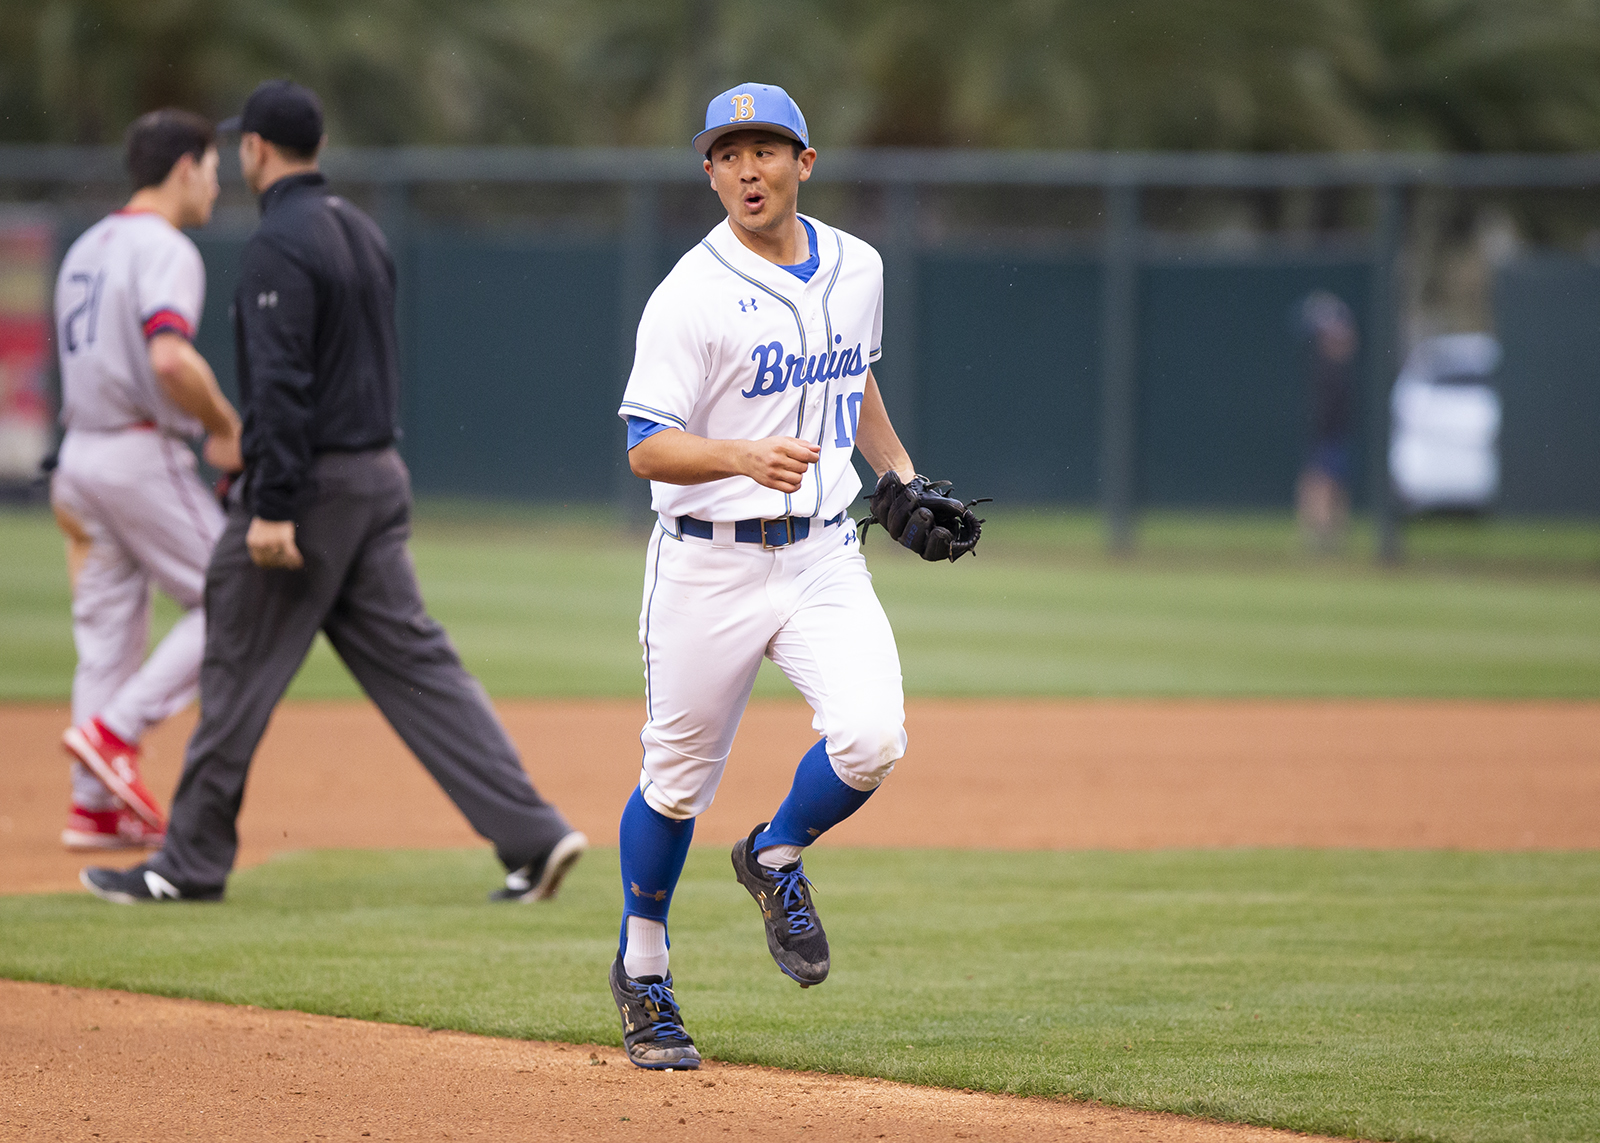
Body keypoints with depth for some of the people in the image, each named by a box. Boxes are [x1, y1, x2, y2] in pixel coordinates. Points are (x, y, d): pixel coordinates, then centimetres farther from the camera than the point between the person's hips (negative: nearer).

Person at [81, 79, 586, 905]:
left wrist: (273, 509, -24)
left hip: (310, 480, -8)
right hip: (380, 474, 8)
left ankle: (191, 862, 9)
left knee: (238, 668, 2)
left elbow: (282, 385, -22)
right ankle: (532, 834, -5)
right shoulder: (361, 233, 15)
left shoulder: (277, 247, -14)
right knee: (413, 661, 4)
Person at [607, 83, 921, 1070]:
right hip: (709, 563, -4)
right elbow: (648, 448, -18)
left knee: (872, 737, -18)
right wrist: (747, 456, -35)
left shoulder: (858, 268, 6)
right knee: (679, 778, 5)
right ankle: (643, 974, 27)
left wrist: (899, 468, 13)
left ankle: (777, 860, 13)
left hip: (824, 555, 4)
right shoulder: (692, 296, -12)